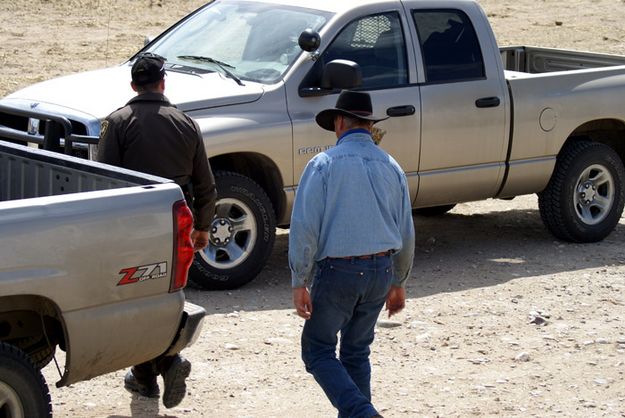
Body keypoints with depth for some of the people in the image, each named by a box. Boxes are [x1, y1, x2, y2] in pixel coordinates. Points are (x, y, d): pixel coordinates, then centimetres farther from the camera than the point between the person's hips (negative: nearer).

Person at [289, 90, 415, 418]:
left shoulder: (323, 165, -7)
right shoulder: (391, 167, 8)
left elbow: (304, 228, -12)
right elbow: (406, 234, 13)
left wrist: (300, 283, -8)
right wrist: (398, 283, 23)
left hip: (338, 271, -5)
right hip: (381, 271, 5)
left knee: (317, 349, 4)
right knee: (356, 352, 17)